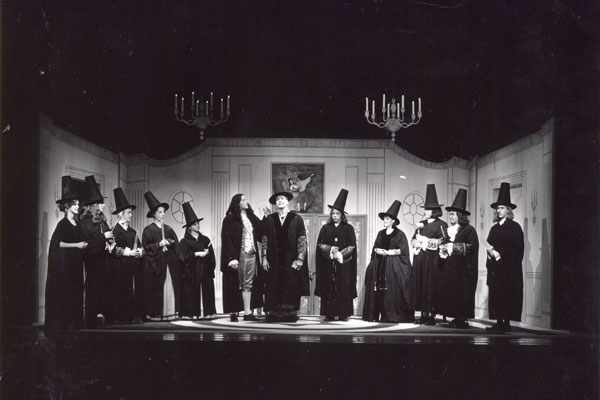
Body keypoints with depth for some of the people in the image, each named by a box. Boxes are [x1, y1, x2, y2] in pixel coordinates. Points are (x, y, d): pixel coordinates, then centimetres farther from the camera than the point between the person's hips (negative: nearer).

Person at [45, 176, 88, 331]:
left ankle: (74, 322, 9)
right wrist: (76, 245, -18)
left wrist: (83, 245, 5)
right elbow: (57, 243, -18)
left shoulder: (77, 224, 13)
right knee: (63, 293, -5)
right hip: (63, 262, -7)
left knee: (76, 293, 5)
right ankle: (60, 324, 0)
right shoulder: (63, 223, -8)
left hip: (75, 263, 7)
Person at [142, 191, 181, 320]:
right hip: (154, 263, -5)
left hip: (169, 263, 5)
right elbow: (146, 247, -7)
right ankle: (155, 313, 0)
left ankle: (170, 311, 6)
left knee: (170, 288, 0)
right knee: (157, 289, -6)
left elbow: (177, 245, 13)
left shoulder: (168, 229, 14)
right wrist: (159, 244, -15)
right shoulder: (148, 230, -1)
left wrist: (169, 243, -7)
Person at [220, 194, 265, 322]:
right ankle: (233, 312, 6)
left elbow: (261, 232, 12)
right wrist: (232, 258, -18)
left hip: (251, 255, 6)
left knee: (248, 284, 6)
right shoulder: (230, 219, -6)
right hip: (238, 255, -5)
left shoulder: (251, 217, 14)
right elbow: (228, 239, -11)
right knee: (236, 285, 0)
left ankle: (247, 312, 7)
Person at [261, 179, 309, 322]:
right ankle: (274, 314, 7)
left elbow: (302, 240, -2)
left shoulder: (296, 219, 1)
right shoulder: (269, 220, 6)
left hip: (291, 259, -1)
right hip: (274, 260, 2)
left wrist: (300, 259, -9)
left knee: (292, 287, 0)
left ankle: (291, 313, 7)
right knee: (274, 288, 1)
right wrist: (264, 257, 0)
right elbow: (265, 239, 8)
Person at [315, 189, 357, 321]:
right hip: (328, 265, 2)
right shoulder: (326, 228, 9)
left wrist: (341, 254, -14)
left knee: (343, 289, -3)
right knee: (329, 289, -1)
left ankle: (343, 314, 1)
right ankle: (329, 314, 2)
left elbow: (352, 246, -1)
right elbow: (320, 244, 3)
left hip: (344, 263, -2)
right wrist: (331, 249, -14)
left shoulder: (348, 228, 4)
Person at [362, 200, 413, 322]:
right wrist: (378, 251, -5)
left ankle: (395, 315, -6)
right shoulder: (381, 233, 16)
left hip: (394, 266, -5)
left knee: (393, 292, -10)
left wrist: (388, 252, -12)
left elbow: (402, 250, -8)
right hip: (380, 266, 5)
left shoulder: (400, 234, -1)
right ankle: (384, 315, 2)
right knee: (380, 292, -2)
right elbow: (375, 248, 16)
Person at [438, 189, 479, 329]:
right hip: (451, 268, 7)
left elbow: (472, 246, -16)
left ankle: (463, 319, -3)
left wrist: (453, 247, -17)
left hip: (464, 269, -7)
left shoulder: (469, 229, -6)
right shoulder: (450, 230, 17)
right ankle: (456, 318, 5)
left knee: (463, 294, -7)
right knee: (451, 293, 1)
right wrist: (444, 250, 4)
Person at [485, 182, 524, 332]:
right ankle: (499, 322, 7)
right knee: (496, 296, 3)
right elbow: (489, 246, 19)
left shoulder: (515, 227, -3)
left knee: (507, 296, -6)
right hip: (495, 268, 6)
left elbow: (518, 249, -9)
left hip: (509, 268, -6)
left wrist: (498, 254, -12)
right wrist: (490, 251, -3)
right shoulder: (494, 227, 17)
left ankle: (506, 323, -4)